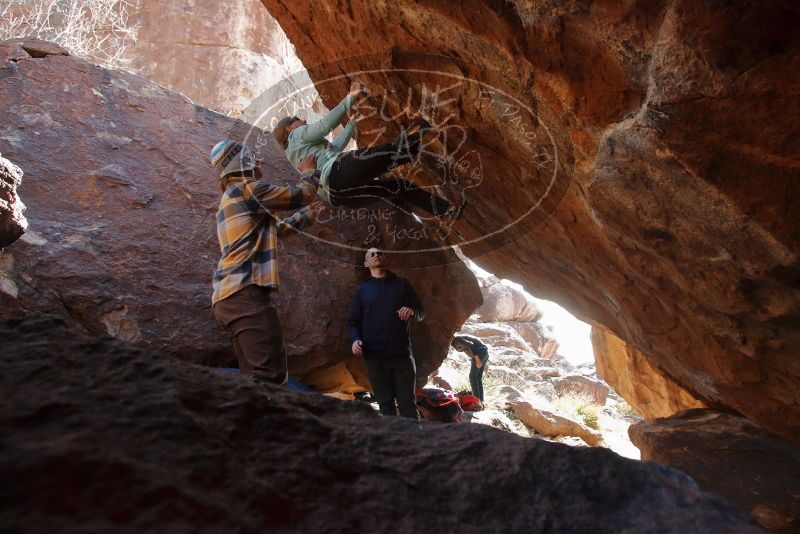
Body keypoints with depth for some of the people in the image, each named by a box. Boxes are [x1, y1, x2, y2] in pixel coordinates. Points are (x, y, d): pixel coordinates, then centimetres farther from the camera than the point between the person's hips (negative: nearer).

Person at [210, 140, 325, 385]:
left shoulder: (231, 198, 29)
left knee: (256, 378, 6)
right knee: (271, 376, -19)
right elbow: (301, 194, 3)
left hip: (230, 295, 10)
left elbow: (277, 228, 38)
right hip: (245, 293, -10)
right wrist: (310, 172, 23)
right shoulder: (248, 188, -1)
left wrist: (308, 214, 48)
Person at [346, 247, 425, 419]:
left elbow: (421, 312, 13)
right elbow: (353, 321, 11)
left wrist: (412, 312, -11)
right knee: (385, 404, 5)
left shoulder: (402, 284, 13)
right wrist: (355, 339, -10)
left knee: (407, 403, -1)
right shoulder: (362, 290, 14)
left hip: (402, 354, -1)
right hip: (374, 357, 1)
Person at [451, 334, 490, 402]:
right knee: (479, 378, 12)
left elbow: (470, 345, -20)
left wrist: (477, 359, -23)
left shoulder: (456, 339, -7)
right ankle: (480, 400, 12)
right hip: (485, 351, 9)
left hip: (480, 352, -9)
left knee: (472, 377, -3)